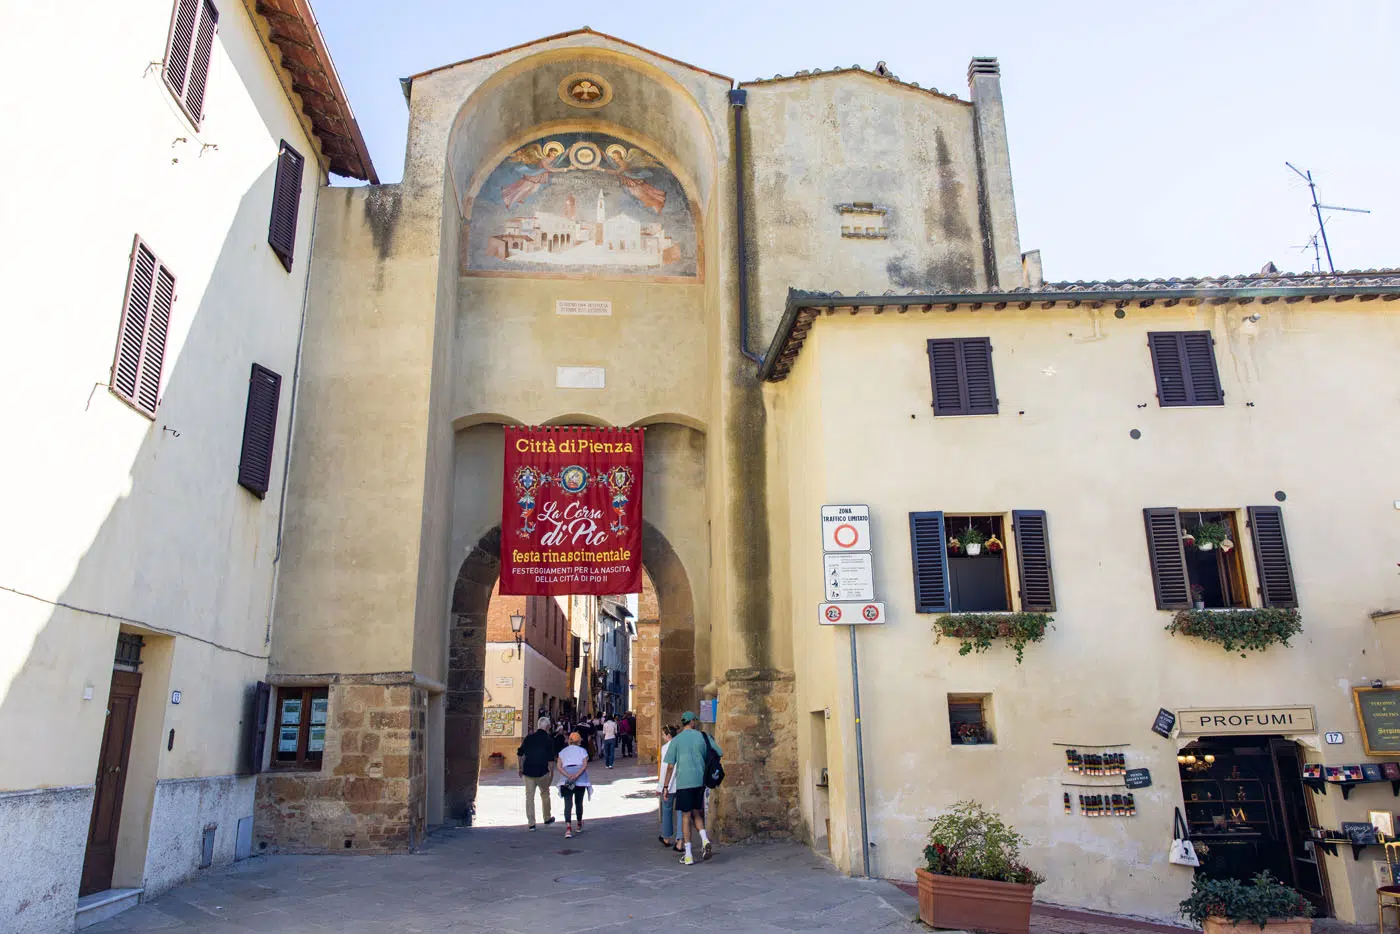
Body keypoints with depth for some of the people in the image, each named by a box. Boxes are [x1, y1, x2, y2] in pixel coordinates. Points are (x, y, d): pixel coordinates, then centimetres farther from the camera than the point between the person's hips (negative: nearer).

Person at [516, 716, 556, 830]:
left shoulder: (529, 738, 2)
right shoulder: (548, 740, -6)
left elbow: (519, 754, 4)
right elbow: (551, 759, -8)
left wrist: (519, 768, 14)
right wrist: (552, 772, 4)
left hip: (528, 772, 2)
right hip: (542, 772, -2)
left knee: (529, 797, 7)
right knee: (545, 794, 18)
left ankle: (531, 823, 8)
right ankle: (547, 818, 30)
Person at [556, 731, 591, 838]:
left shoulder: (563, 752, 18)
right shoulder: (582, 751, 12)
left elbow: (559, 767, 3)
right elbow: (585, 765, -6)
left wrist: (568, 776, -9)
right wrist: (576, 775, -13)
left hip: (566, 779, 0)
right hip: (580, 779, 0)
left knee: (568, 804, -6)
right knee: (578, 802, 15)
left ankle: (568, 827, -22)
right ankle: (579, 825, 30)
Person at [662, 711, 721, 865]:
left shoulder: (676, 741, 0)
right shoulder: (703, 737, 5)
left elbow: (670, 766, -1)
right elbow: (719, 754, 9)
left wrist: (666, 786, 6)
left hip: (683, 782, -2)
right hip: (700, 781, 2)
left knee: (686, 816, 4)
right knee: (697, 814, 17)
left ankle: (688, 856, 4)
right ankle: (705, 840, -7)